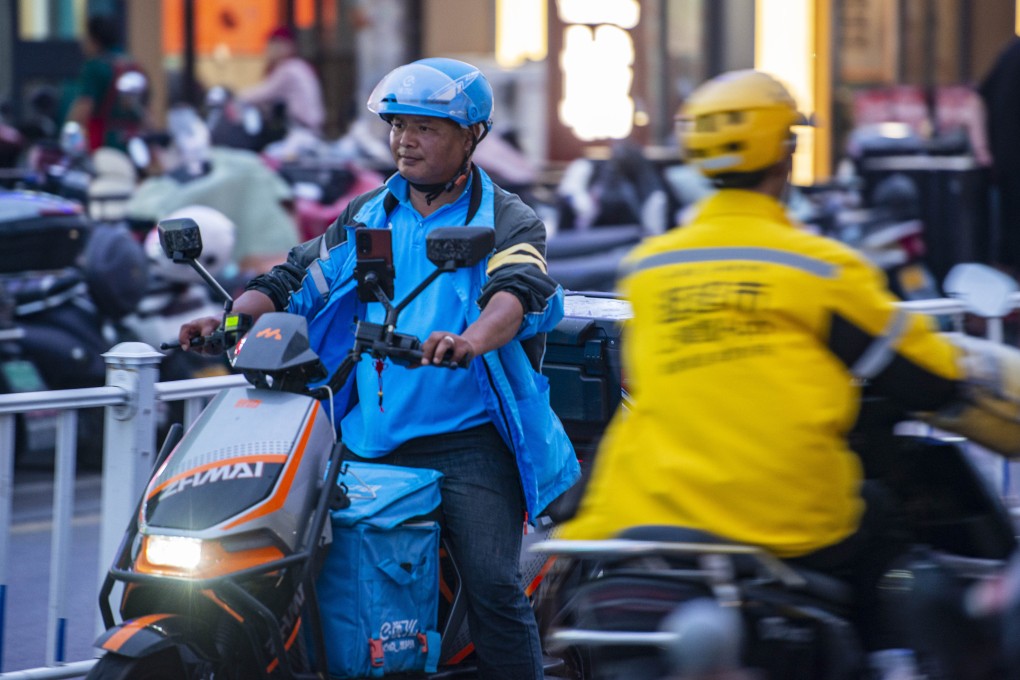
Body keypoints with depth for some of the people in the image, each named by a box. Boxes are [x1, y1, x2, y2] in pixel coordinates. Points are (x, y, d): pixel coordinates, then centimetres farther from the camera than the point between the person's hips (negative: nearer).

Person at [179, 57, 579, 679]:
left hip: (469, 440, -5)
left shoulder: (507, 221, 0)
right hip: (371, 437, 5)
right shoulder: (367, 218, 17)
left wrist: (475, 338, -43)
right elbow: (298, 277, 14)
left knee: (493, 585, -19)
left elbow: (518, 290, -20)